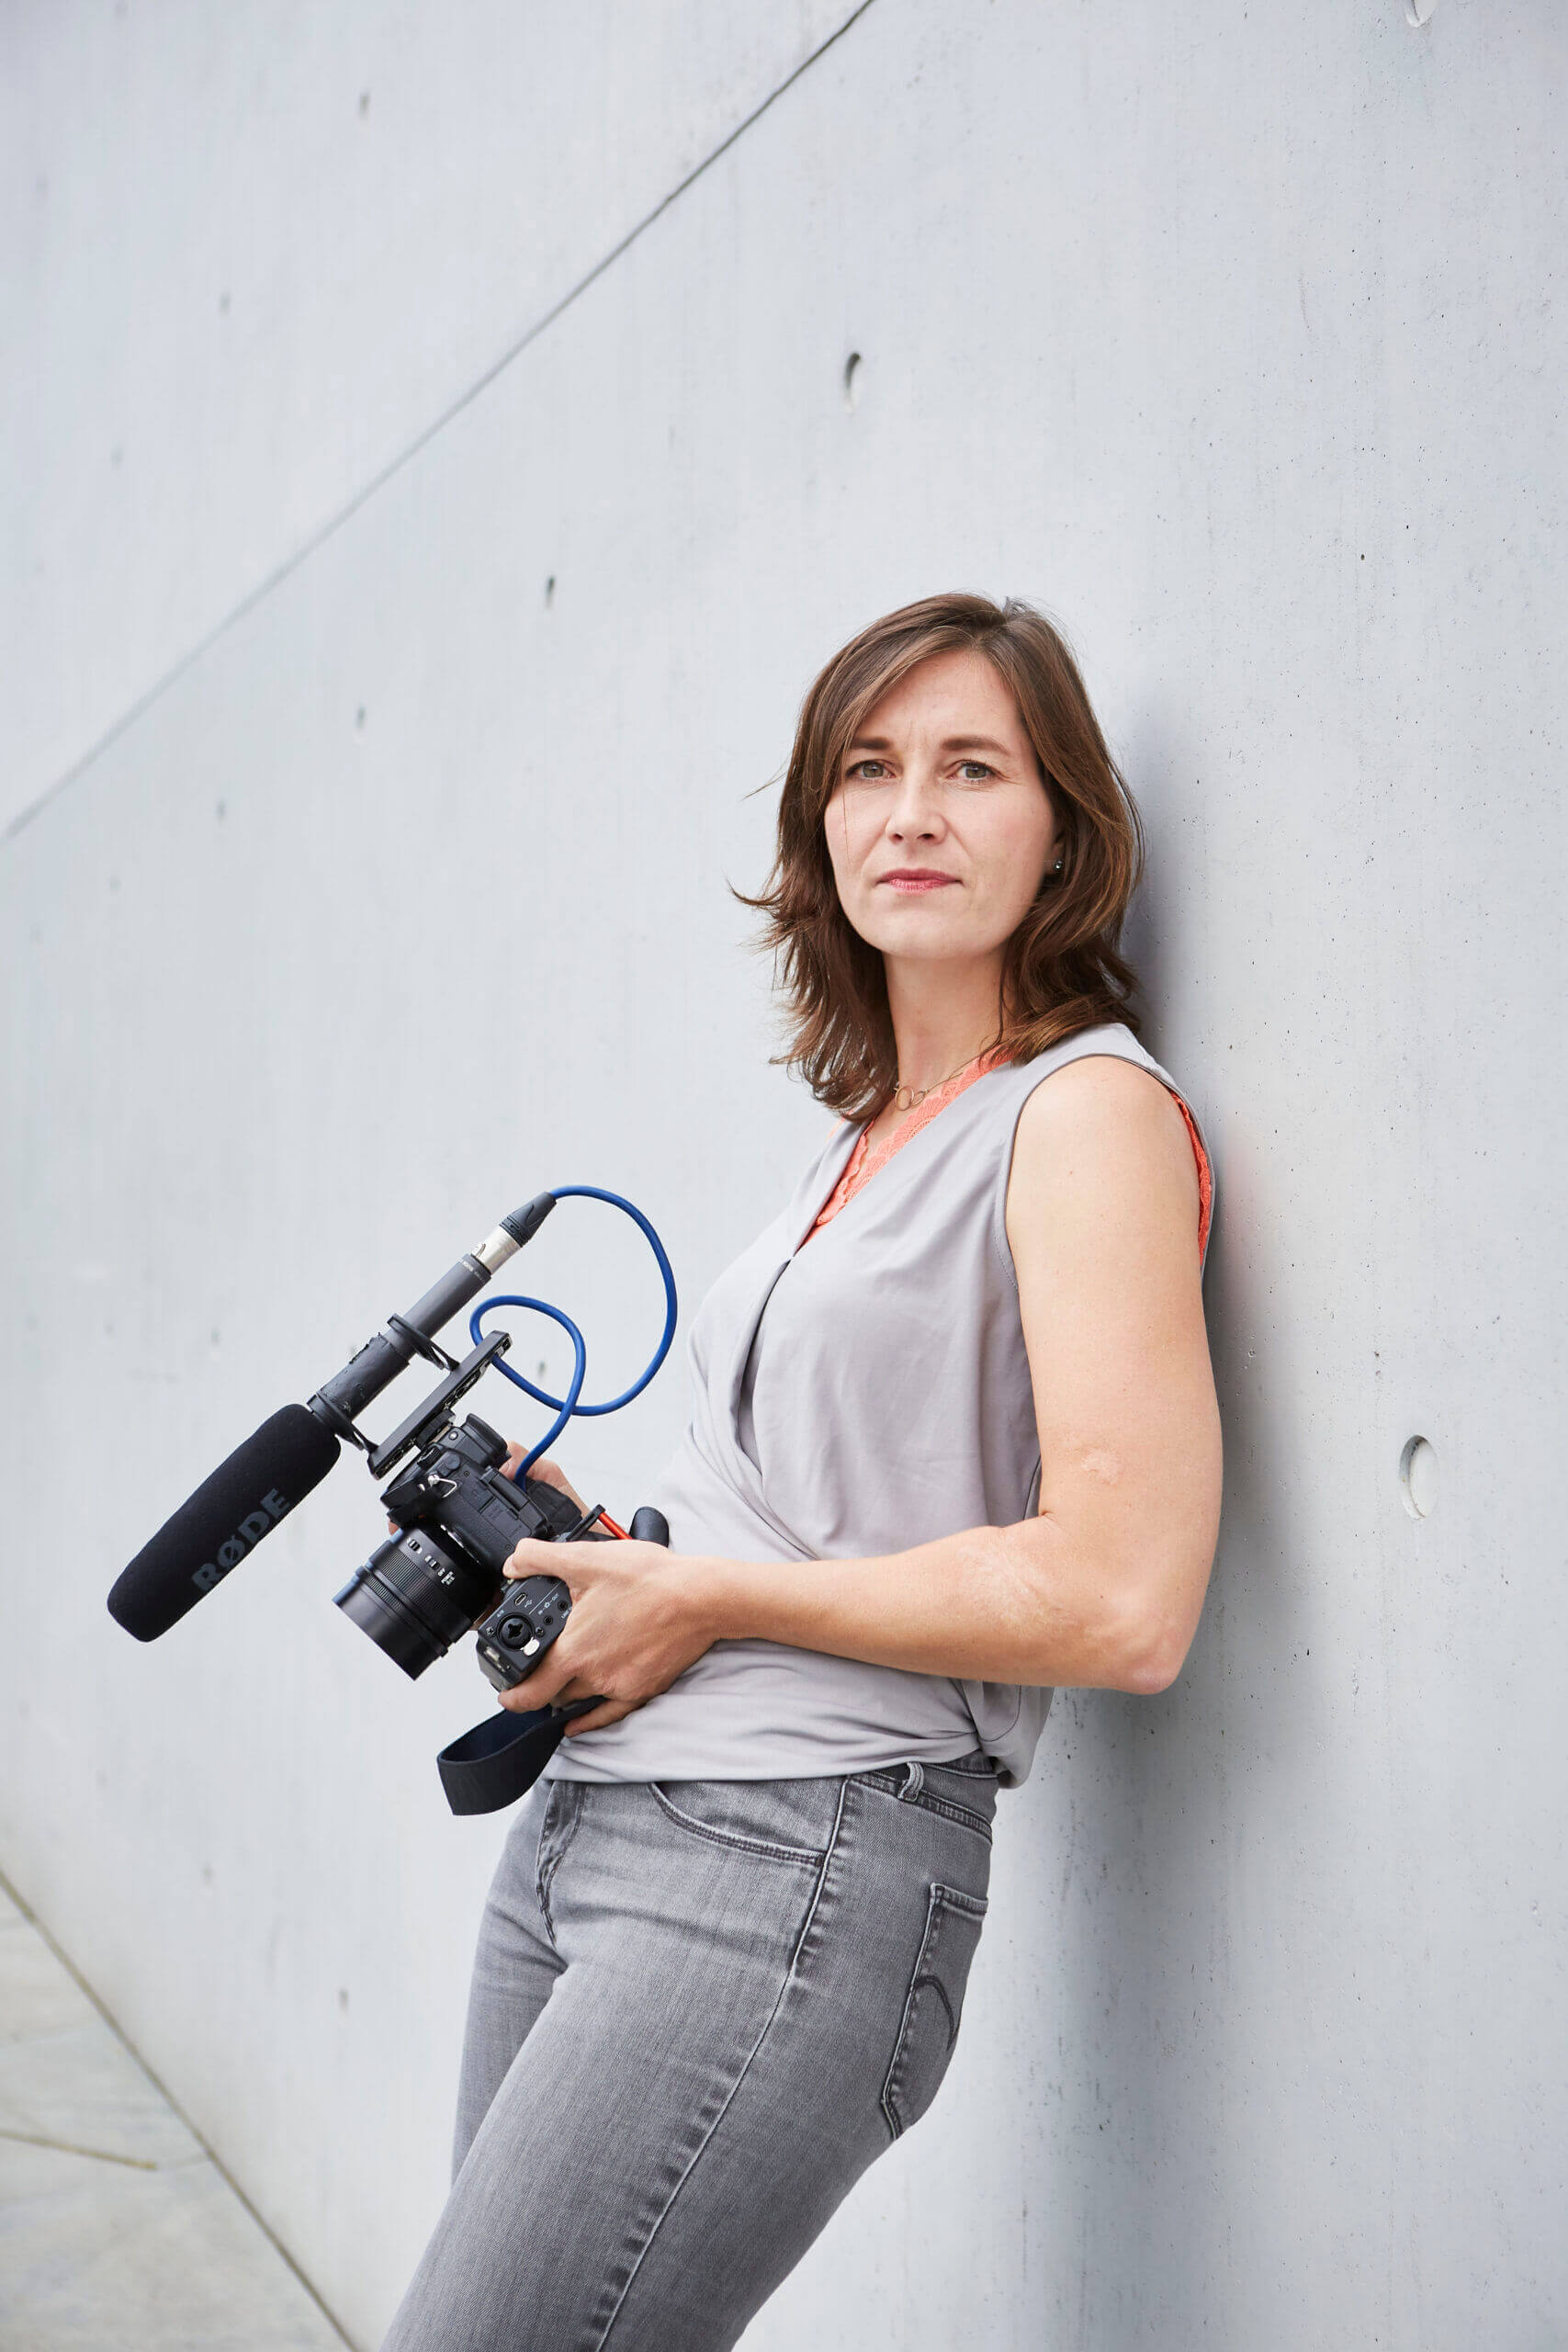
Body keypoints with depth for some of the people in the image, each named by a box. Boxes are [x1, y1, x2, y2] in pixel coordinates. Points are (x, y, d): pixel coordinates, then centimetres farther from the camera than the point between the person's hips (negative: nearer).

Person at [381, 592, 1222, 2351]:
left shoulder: (1090, 1112, -8)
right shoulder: (869, 1133, 16)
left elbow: (1122, 1600, -19)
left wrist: (711, 1592, -11)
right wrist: (606, 1543, 5)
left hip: (805, 1858, -8)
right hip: (584, 1814, 8)